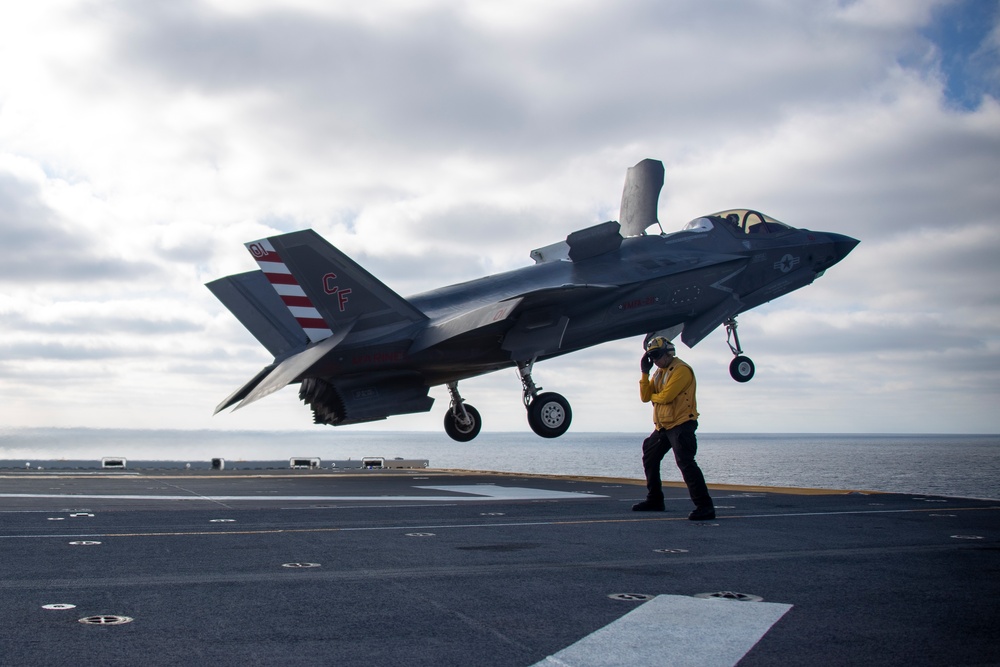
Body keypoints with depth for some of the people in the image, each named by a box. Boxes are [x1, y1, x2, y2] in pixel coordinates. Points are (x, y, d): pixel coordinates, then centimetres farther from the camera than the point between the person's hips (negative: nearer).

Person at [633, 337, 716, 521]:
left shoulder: (681, 370, -13)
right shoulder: (659, 372, 16)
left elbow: (666, 396, -21)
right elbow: (645, 397, 9)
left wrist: (652, 396, 0)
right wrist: (645, 372, 1)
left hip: (681, 425, -10)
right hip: (663, 427, 10)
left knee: (685, 463, -20)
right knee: (649, 459, 17)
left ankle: (705, 506, -21)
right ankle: (654, 500, 29)